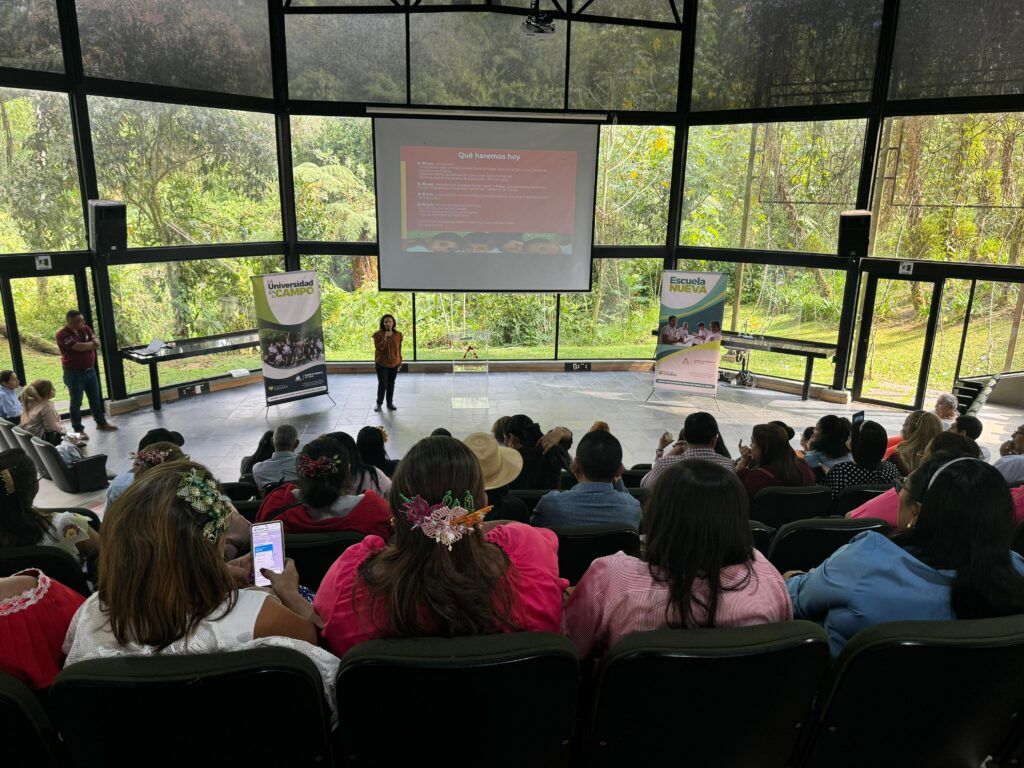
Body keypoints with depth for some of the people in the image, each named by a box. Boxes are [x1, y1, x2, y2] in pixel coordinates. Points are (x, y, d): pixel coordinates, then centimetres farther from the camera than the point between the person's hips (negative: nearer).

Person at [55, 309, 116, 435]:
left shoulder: (85, 329, 5)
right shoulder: (62, 334, -16)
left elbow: (97, 342, -1)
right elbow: (78, 347, -25)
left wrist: (85, 345, -19)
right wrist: (91, 344, -7)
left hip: (90, 370, 6)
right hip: (74, 373, -6)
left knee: (96, 398, 16)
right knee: (76, 402, 4)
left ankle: (101, 422, 30)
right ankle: (78, 429, 12)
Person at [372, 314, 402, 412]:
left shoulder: (398, 335, 1)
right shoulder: (378, 334, -9)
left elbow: (399, 349, 8)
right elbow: (379, 348, -18)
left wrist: (400, 361, 8)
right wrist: (385, 338, -29)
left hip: (394, 363, 3)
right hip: (382, 364, -3)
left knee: (391, 384, 11)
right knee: (382, 384, -2)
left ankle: (390, 403, 24)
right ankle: (379, 403, 14)